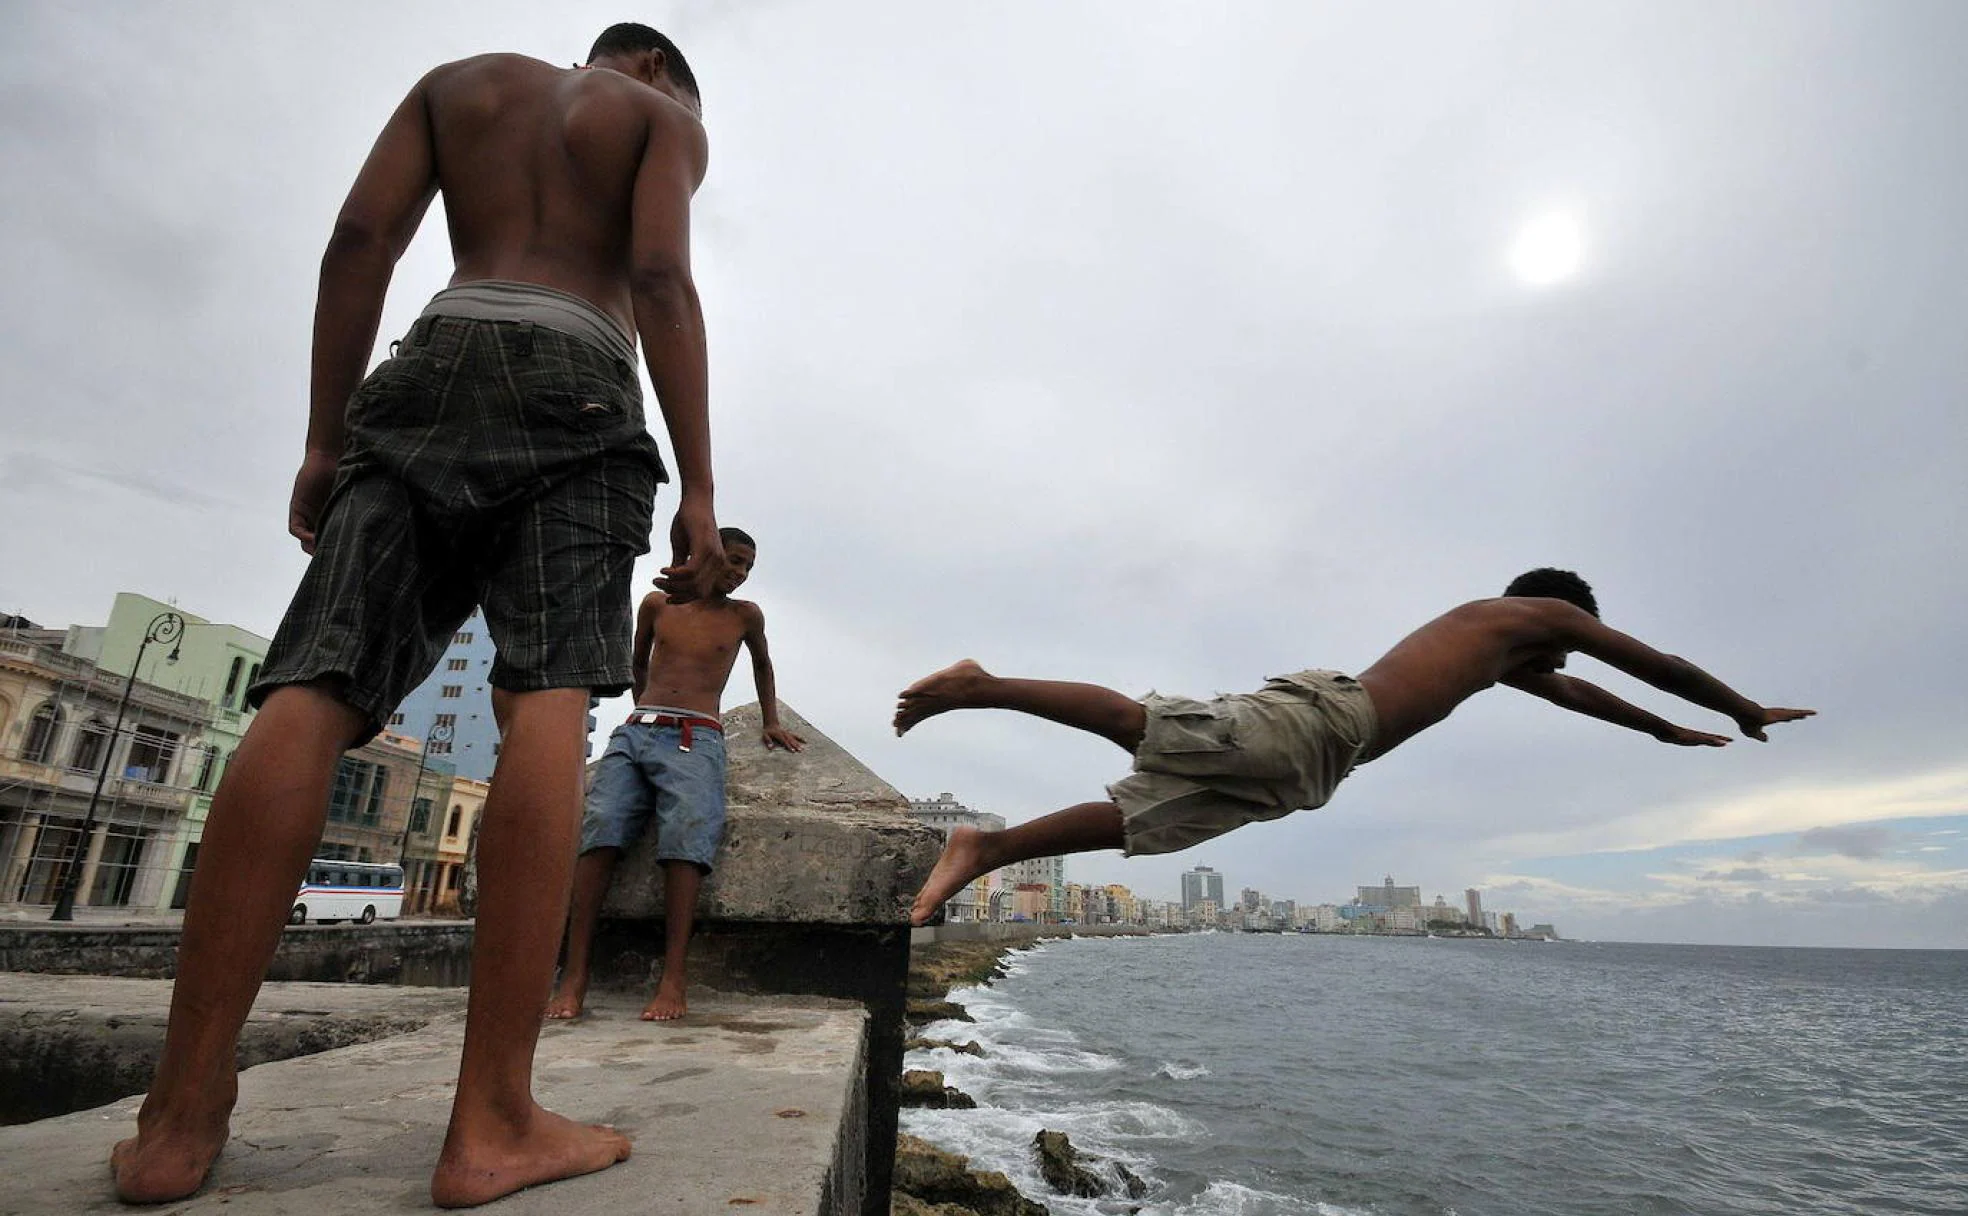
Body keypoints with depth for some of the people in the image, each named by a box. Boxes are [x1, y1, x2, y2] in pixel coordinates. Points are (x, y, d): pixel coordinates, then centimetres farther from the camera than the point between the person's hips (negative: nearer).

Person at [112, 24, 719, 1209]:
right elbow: (662, 279, -1)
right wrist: (698, 486, -8)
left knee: (316, 690, -8)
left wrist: (324, 441, 12)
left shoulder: (457, 79, 30)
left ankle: (182, 1115, -12)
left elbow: (358, 241, 14)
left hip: (435, 373, 4)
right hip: (577, 396, -3)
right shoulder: (661, 114, 19)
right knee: (548, 701, -16)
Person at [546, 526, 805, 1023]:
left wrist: (770, 721, 33)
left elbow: (762, 666, 32)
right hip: (635, 731, 2)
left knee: (687, 831, -30)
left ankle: (673, 981, -34)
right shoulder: (656, 604, 18)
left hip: (696, 739, -1)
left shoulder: (744, 615, 16)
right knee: (601, 825, -25)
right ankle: (574, 978, -26)